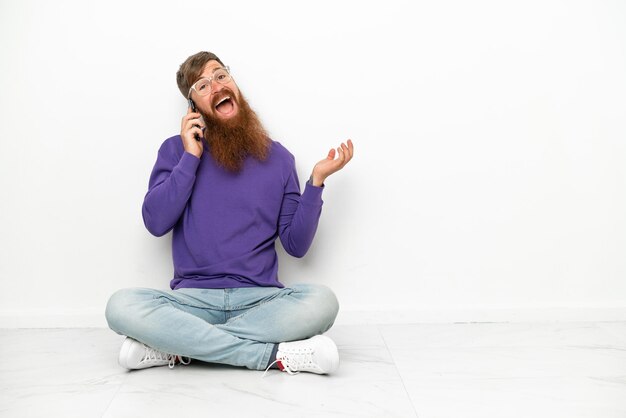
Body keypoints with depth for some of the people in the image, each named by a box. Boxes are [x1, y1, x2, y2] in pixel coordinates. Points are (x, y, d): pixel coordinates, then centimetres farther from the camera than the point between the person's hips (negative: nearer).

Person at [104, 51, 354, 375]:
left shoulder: (277, 157, 8)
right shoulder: (176, 150, 8)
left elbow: (296, 245, 5)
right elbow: (155, 223, -6)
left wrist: (317, 181, -4)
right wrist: (191, 157, -6)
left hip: (260, 299, 1)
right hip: (193, 298, 0)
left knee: (321, 301, -29)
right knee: (121, 306, -28)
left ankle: (179, 348, -20)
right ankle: (274, 354, -23)